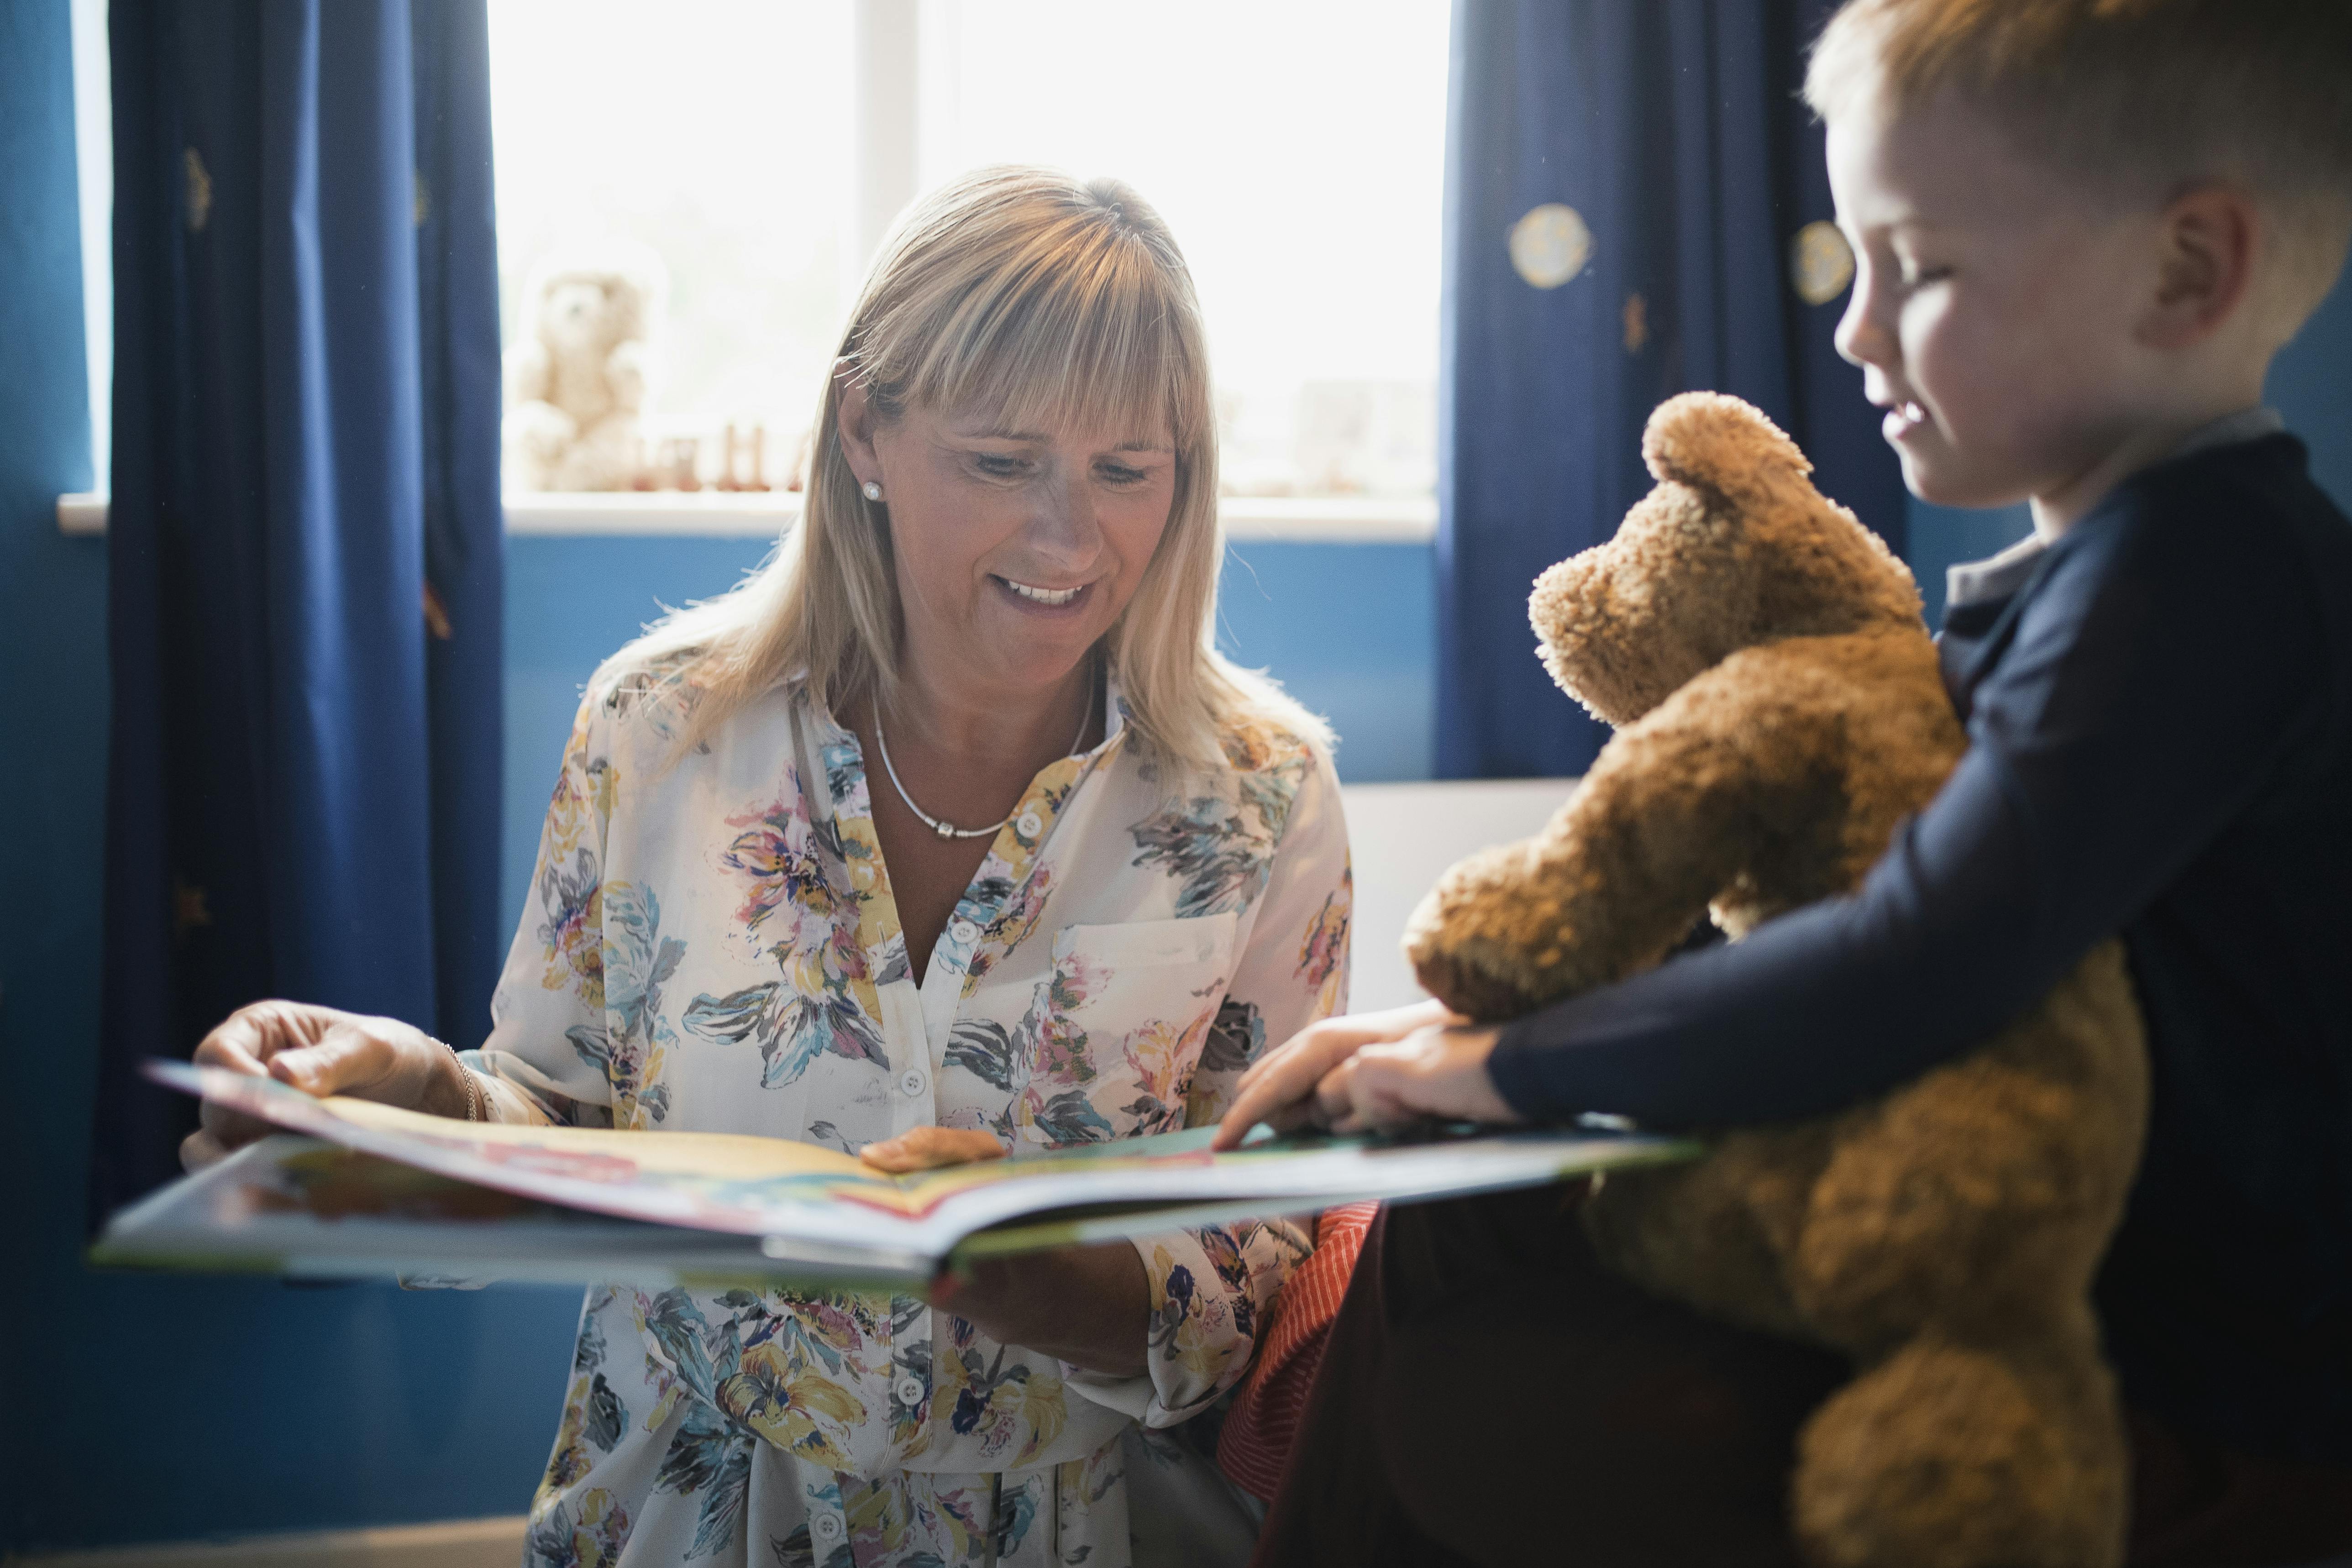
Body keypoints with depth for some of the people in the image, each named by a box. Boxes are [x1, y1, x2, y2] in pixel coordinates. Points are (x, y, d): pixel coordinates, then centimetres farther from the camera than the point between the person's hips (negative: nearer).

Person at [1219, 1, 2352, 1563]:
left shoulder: (2203, 571, -21)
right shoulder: (2085, 568, 12)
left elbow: (1914, 969, -31)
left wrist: (1518, 1056, -18)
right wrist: (1454, 1023, 2)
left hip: (2197, 1429, -10)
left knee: (1437, 1400, -18)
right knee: (1449, 1243, 6)